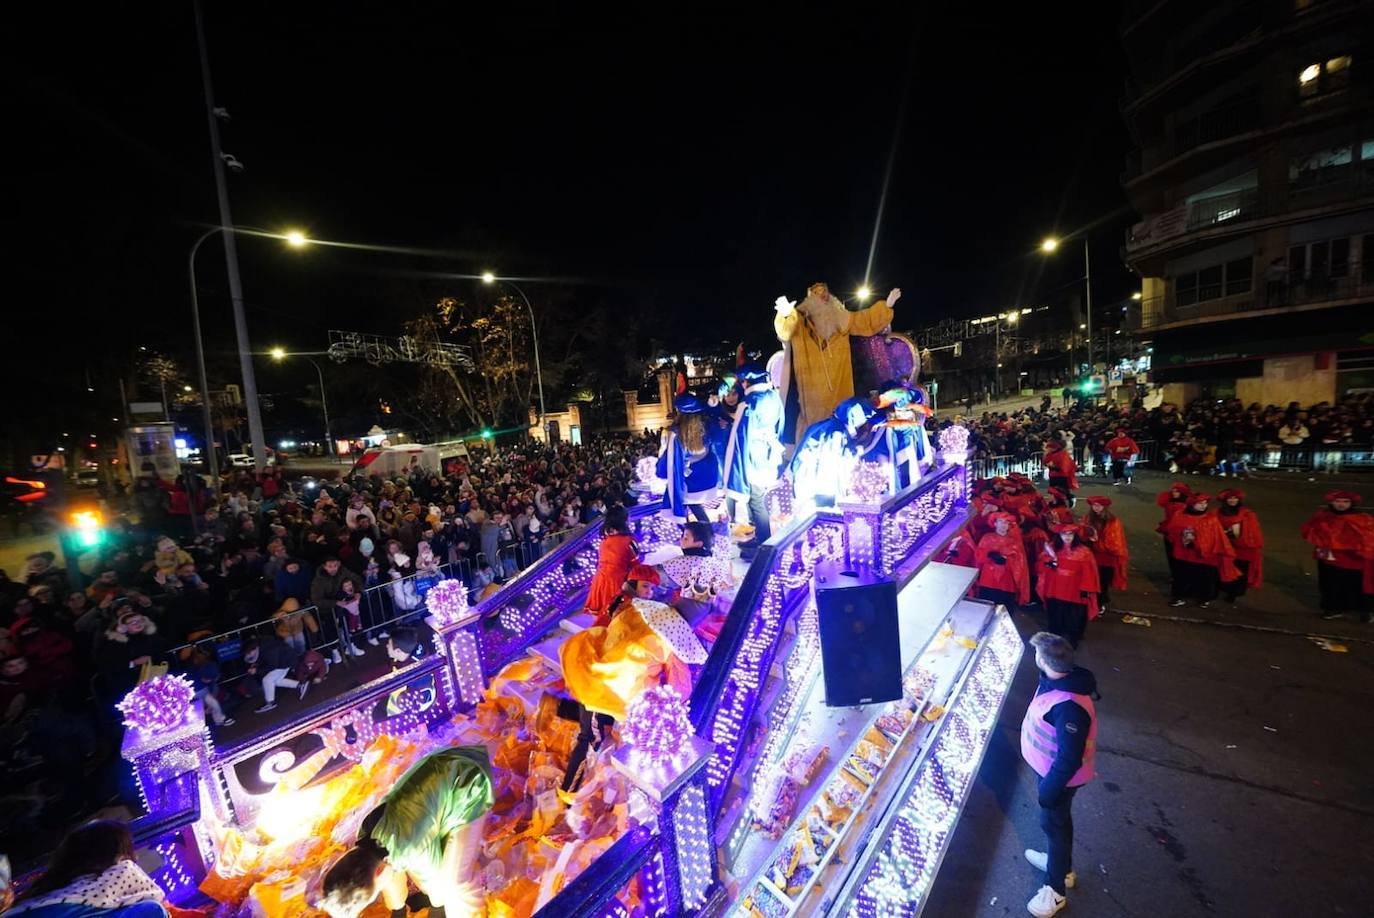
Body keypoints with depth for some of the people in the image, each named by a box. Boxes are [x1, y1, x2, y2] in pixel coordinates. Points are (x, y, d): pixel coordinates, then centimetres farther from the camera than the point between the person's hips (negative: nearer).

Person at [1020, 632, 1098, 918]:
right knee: (1055, 821, 28)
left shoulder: (1068, 706, -40)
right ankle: (1060, 863, 52)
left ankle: (1056, 889, 36)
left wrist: (1048, 789, -18)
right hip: (1050, 768, 8)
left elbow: (1069, 759, -31)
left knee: (1054, 823, 14)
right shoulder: (1057, 680, -12)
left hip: (1060, 776, -8)